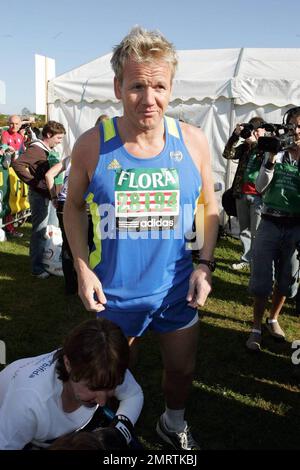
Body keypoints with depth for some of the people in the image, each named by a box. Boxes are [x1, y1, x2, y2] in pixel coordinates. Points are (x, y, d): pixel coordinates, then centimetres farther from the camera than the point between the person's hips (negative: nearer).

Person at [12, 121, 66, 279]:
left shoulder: (50, 150, 11)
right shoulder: (36, 149, -16)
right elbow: (17, 164, -29)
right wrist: (35, 183, -25)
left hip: (50, 194, 9)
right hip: (39, 195, -9)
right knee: (40, 231, -2)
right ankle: (37, 268, 9)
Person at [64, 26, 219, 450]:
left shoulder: (192, 141, -10)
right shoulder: (91, 145, -15)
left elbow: (210, 204, 3)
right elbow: (73, 207, -1)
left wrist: (206, 264, -6)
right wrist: (83, 269, -9)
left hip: (178, 290, 2)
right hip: (112, 293, -1)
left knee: (183, 368, 22)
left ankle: (173, 423, 54)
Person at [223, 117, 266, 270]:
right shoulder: (245, 146, 13)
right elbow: (228, 154, 2)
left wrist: (254, 142, -16)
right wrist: (235, 135, -6)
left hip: (259, 196, -5)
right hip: (241, 194, 5)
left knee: (256, 233, -4)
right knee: (244, 230, 12)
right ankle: (246, 258, 23)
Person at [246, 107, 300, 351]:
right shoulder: (275, 153, 3)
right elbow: (260, 187, -6)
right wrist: (272, 158, -15)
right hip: (270, 223, -1)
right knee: (262, 280, 0)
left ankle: (273, 319, 32)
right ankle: (256, 328, 11)